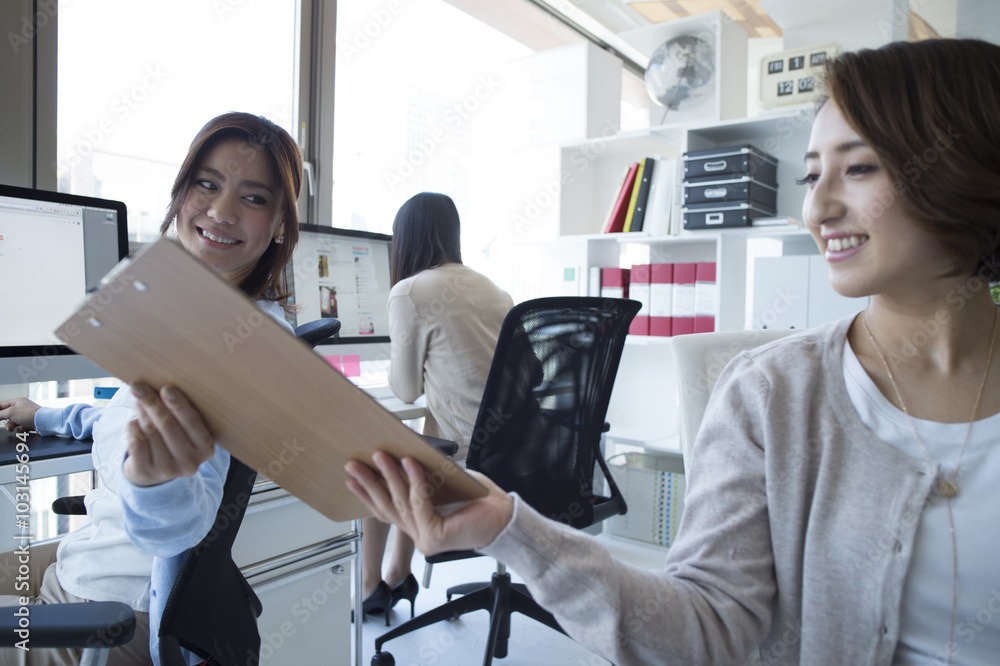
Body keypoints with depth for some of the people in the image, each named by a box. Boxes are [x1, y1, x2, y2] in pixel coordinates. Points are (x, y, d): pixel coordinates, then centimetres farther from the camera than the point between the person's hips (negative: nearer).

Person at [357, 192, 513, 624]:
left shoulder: (408, 292, -11)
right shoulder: (490, 287, 9)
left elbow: (406, 390, -3)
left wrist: (395, 360, 16)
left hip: (472, 455, -7)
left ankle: (370, 588, 34)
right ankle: (398, 576, 41)